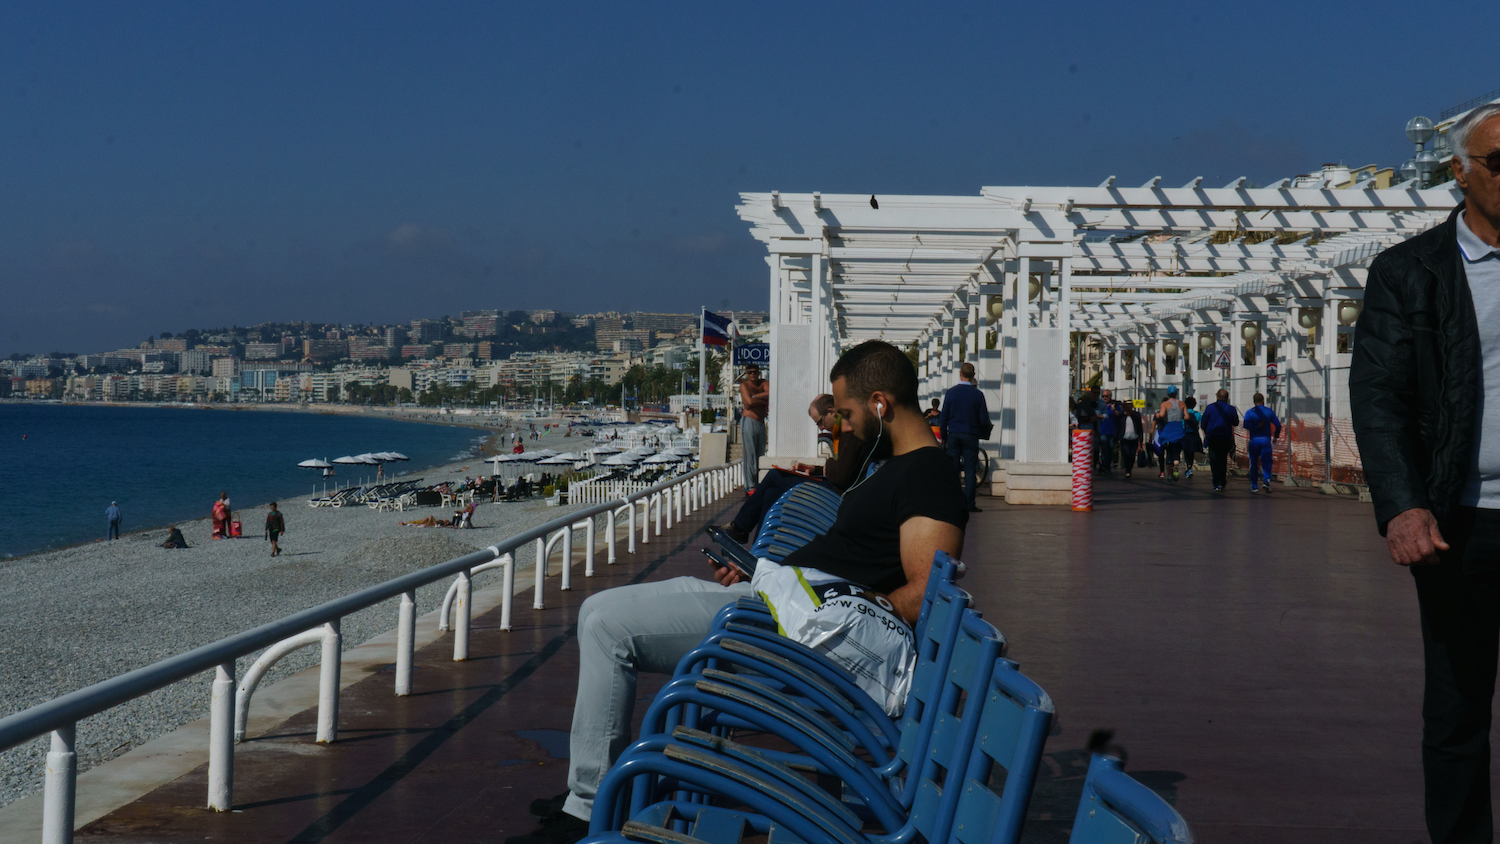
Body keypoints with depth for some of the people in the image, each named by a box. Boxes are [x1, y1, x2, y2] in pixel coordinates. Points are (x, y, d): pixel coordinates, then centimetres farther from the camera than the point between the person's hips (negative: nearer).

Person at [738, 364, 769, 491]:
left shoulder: (764, 383, 13)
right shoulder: (744, 385, -1)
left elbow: (769, 394, -9)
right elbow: (749, 401, -16)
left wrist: (753, 397, -12)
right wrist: (763, 401, -5)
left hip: (761, 424, 6)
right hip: (749, 422, -6)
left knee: (760, 455, 6)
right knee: (750, 455, -8)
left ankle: (758, 485, 10)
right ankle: (750, 487, -8)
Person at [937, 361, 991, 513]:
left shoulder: (950, 392, -1)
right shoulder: (978, 394, -4)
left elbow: (943, 417, 2)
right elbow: (984, 419, -3)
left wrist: (943, 436, 12)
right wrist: (983, 433, 16)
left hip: (953, 435, 1)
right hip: (971, 436, -1)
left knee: (952, 469, 6)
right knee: (970, 470, 1)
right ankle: (969, 503, -1)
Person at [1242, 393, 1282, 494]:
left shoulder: (1250, 412, 0)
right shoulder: (1269, 411, 4)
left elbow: (1246, 424, -18)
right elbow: (1278, 425, 1)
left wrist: (1256, 428, -10)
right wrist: (1276, 436, 15)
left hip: (1254, 440, 0)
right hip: (1266, 439, 0)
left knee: (1253, 464, 10)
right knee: (1266, 463, 1)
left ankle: (1254, 486, 13)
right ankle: (1267, 479, -24)